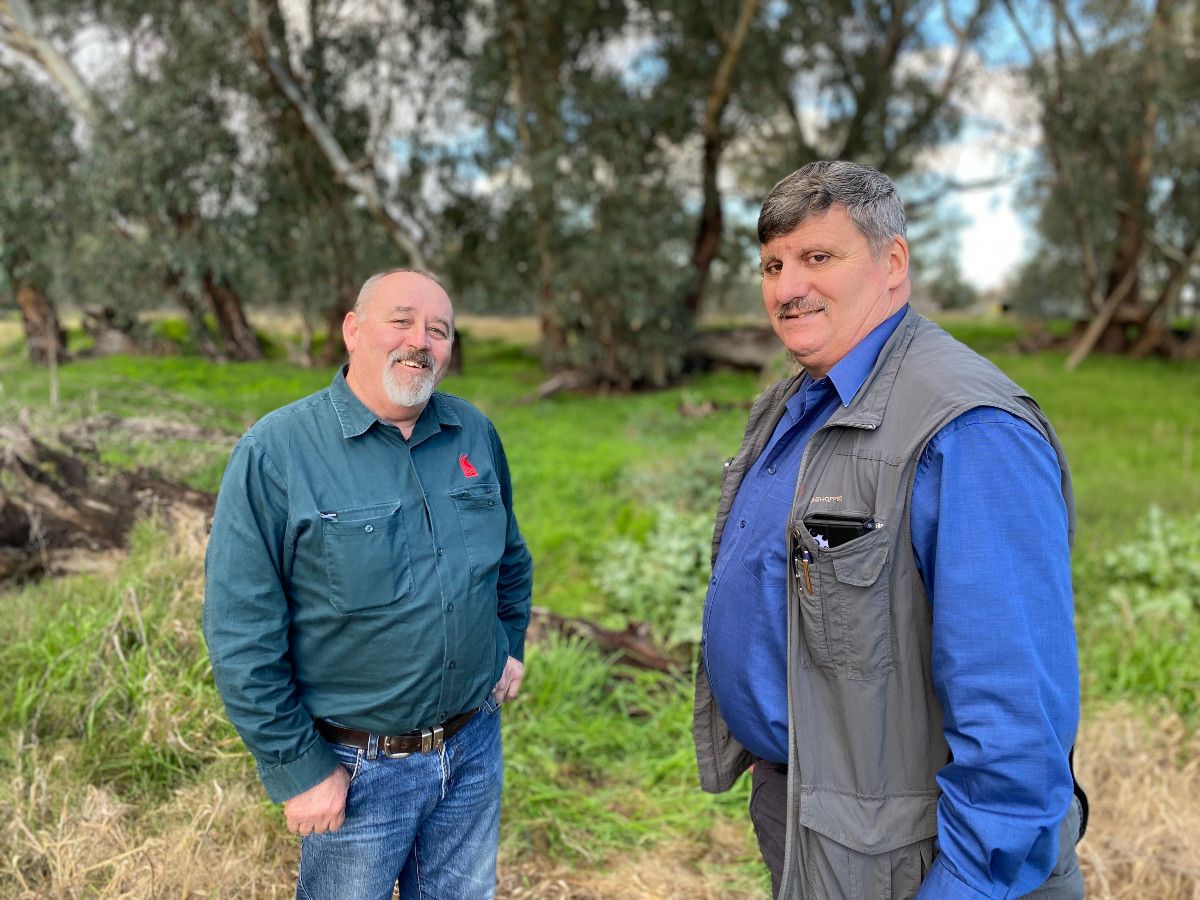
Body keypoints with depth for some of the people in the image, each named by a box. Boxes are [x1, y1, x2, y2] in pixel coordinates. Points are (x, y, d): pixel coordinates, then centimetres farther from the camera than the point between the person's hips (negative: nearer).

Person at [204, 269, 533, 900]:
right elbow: (242, 634, -16)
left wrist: (510, 644, 12)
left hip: (475, 744, 5)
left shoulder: (475, 433, -1)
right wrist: (297, 769, -13)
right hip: (355, 767, -4)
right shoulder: (274, 451, -17)